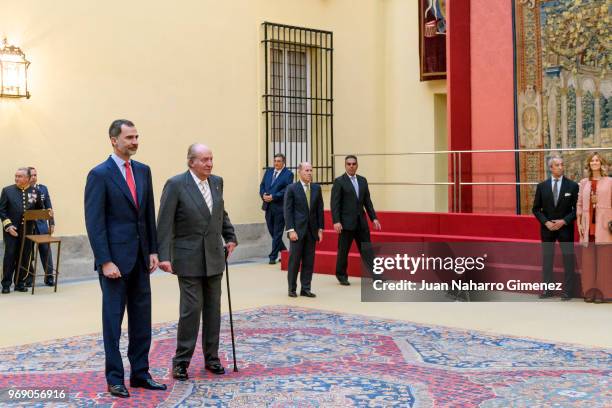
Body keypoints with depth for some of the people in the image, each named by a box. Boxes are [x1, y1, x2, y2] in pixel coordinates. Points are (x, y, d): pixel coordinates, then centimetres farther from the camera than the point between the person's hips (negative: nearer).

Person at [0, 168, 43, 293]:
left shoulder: (35, 192, 6)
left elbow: (39, 210, 16)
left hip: (27, 230, 2)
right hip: (11, 230, -2)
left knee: (24, 257, 5)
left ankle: (20, 283, 16)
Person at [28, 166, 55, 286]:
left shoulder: (43, 189, 7)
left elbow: (49, 207, 10)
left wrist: (52, 223, 8)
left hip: (41, 224, 2)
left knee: (46, 249, 0)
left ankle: (49, 276, 7)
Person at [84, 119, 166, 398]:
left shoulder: (143, 171, 9)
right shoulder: (99, 174, -9)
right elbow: (94, 222, -12)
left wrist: (153, 250, 7)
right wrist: (105, 261, -16)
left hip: (140, 257, 6)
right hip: (115, 258, -6)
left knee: (142, 318, 10)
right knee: (113, 319, 4)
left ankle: (140, 373, 21)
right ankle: (115, 378, 13)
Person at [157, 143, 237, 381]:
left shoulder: (217, 182, 6)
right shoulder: (175, 184, -12)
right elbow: (164, 223, -14)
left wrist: (230, 237, 12)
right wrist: (164, 256, -20)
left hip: (214, 257, 6)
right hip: (189, 258, -6)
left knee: (213, 308, 10)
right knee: (191, 308, -5)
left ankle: (211, 357, 21)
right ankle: (181, 361, 8)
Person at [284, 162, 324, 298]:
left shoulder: (316, 188, 8)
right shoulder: (292, 188, -4)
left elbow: (320, 209, 10)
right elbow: (288, 211, -6)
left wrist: (320, 229, 5)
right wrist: (291, 230, -13)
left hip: (312, 230, 4)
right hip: (297, 230, -4)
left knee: (309, 261, 5)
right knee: (294, 260, 1)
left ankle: (305, 289, 12)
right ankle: (292, 289, 12)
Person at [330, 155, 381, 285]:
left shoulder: (362, 180, 11)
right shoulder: (339, 181, -5)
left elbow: (367, 201, 13)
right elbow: (335, 204, -10)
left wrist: (374, 218, 6)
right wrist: (336, 221, -18)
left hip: (361, 222, 5)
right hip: (346, 222, -4)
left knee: (366, 250, 4)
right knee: (343, 250, 4)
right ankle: (342, 275, 18)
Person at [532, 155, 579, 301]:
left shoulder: (572, 185, -3)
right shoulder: (542, 186, 1)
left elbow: (577, 209, -2)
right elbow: (536, 209, 4)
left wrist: (564, 221, -13)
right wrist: (546, 222, -10)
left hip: (565, 227, -2)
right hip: (547, 228, 2)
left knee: (568, 259, 2)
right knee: (547, 259, 7)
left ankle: (567, 291, 10)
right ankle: (547, 289, 15)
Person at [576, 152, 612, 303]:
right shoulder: (583, 183, 12)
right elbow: (579, 204, 12)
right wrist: (579, 223, 6)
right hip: (588, 226, 3)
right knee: (588, 259, 4)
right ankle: (590, 291, 12)